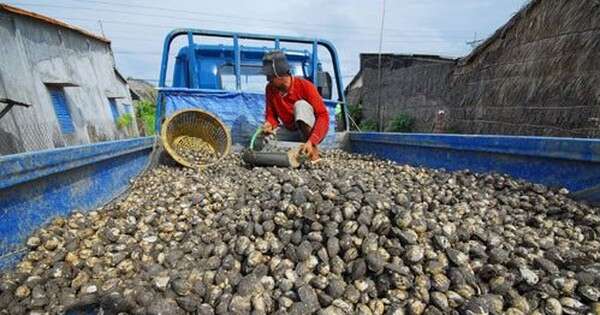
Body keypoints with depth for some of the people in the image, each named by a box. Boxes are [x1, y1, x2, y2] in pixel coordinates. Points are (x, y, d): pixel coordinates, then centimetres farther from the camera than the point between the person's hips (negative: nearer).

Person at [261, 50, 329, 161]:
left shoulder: (304, 86, -20)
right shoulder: (270, 88, -6)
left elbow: (323, 115, -26)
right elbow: (271, 114, 2)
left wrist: (311, 142, -39)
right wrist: (270, 125, -23)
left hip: (312, 132, -5)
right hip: (290, 132, 5)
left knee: (301, 105, -31)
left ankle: (313, 148, -25)